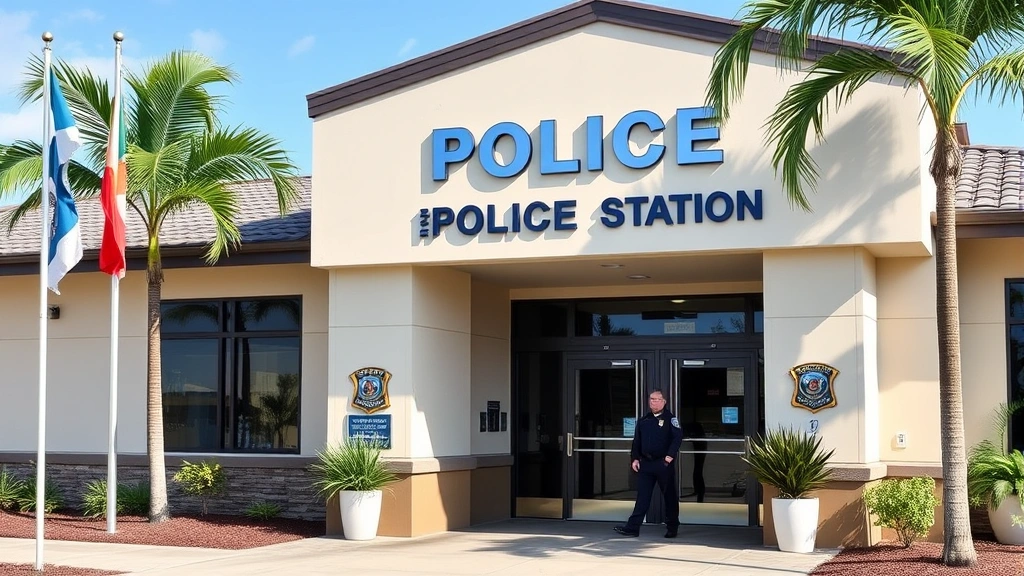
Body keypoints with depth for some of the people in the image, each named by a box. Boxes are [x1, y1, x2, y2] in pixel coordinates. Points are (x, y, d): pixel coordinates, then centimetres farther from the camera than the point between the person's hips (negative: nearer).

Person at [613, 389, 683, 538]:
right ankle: (633, 527, 0)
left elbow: (677, 438, -12)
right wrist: (635, 458, 5)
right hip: (645, 463, 4)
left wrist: (670, 456, -21)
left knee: (669, 496, 5)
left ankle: (672, 527, 16)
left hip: (664, 464, -4)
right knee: (642, 496, 2)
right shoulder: (643, 420, 14)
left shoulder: (670, 419, -2)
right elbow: (637, 441, 15)